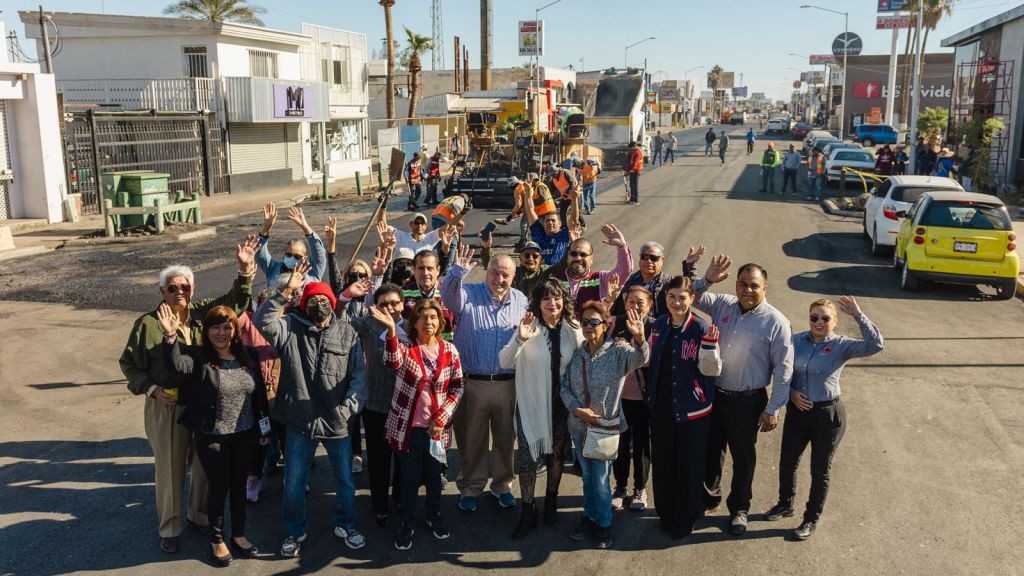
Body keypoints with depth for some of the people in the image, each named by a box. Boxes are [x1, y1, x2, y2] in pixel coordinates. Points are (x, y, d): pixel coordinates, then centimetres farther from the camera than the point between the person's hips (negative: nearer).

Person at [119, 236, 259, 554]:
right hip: (165, 407, -3)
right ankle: (170, 527, 28)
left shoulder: (202, 312, 0)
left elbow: (234, 301, -2)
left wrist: (245, 270, -19)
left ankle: (199, 514, 38)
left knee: (204, 464, 16)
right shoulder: (148, 324, -8)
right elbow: (128, 363, -1)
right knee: (169, 469, 9)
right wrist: (151, 388, -14)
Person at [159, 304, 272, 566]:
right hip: (212, 437, -3)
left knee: (239, 485, 16)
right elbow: (176, 365, -33)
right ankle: (217, 540, 28)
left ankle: (239, 535, 34)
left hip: (246, 435, 4)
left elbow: (260, 393, 6)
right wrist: (171, 336, -48)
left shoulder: (249, 355, 0)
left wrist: (265, 428, 8)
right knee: (219, 487, 8)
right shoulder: (199, 357, -10)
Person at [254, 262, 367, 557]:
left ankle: (345, 524, 39)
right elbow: (262, 321, -21)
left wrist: (350, 405, -12)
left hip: (337, 421, 1)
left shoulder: (347, 332, 0)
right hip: (299, 421, -1)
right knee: (294, 482, 12)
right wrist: (287, 290, -25)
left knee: (345, 480, 16)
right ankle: (295, 531, 35)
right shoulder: (290, 328, -2)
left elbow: (359, 373, -1)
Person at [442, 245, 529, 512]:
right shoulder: (469, 294, -3)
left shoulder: (521, 301, 7)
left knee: (506, 438, 15)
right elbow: (450, 299, -25)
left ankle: (502, 485, 34)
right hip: (472, 383, -2)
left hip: (508, 384, 2)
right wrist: (457, 272, -41)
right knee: (471, 440, 11)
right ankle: (470, 487, 29)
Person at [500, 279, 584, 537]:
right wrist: (520, 339, -38)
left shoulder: (573, 330, -6)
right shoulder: (529, 327, -13)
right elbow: (505, 363, -22)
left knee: (556, 455, 17)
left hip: (561, 403, 2)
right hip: (531, 404, -2)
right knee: (527, 457, 0)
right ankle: (527, 512, 18)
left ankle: (551, 503, 39)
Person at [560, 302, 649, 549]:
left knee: (601, 479, 3)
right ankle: (589, 517, 36)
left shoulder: (618, 351, -12)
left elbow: (640, 358, -32)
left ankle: (603, 524, 24)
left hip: (606, 426, -4)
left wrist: (639, 338, -52)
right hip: (579, 426, 4)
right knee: (587, 475, 18)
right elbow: (564, 386, 2)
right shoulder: (577, 353, -2)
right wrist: (576, 409, -15)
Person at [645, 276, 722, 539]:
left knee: (689, 465, 8)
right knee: (662, 461, 15)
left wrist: (710, 345, -30)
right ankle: (665, 513, 33)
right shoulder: (658, 325, 2)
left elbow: (712, 370, -16)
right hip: (661, 406, 5)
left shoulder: (700, 329, -14)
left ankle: (685, 517, 26)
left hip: (691, 409, -5)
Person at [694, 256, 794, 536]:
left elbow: (783, 369, -11)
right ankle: (708, 497, 42)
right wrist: (707, 279, -15)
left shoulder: (776, 322, -13)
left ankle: (739, 509, 33)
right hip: (714, 394, 4)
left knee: (743, 457, 13)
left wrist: (773, 409, -11)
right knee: (710, 450, 19)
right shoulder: (722, 305, -2)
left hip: (747, 401, -4)